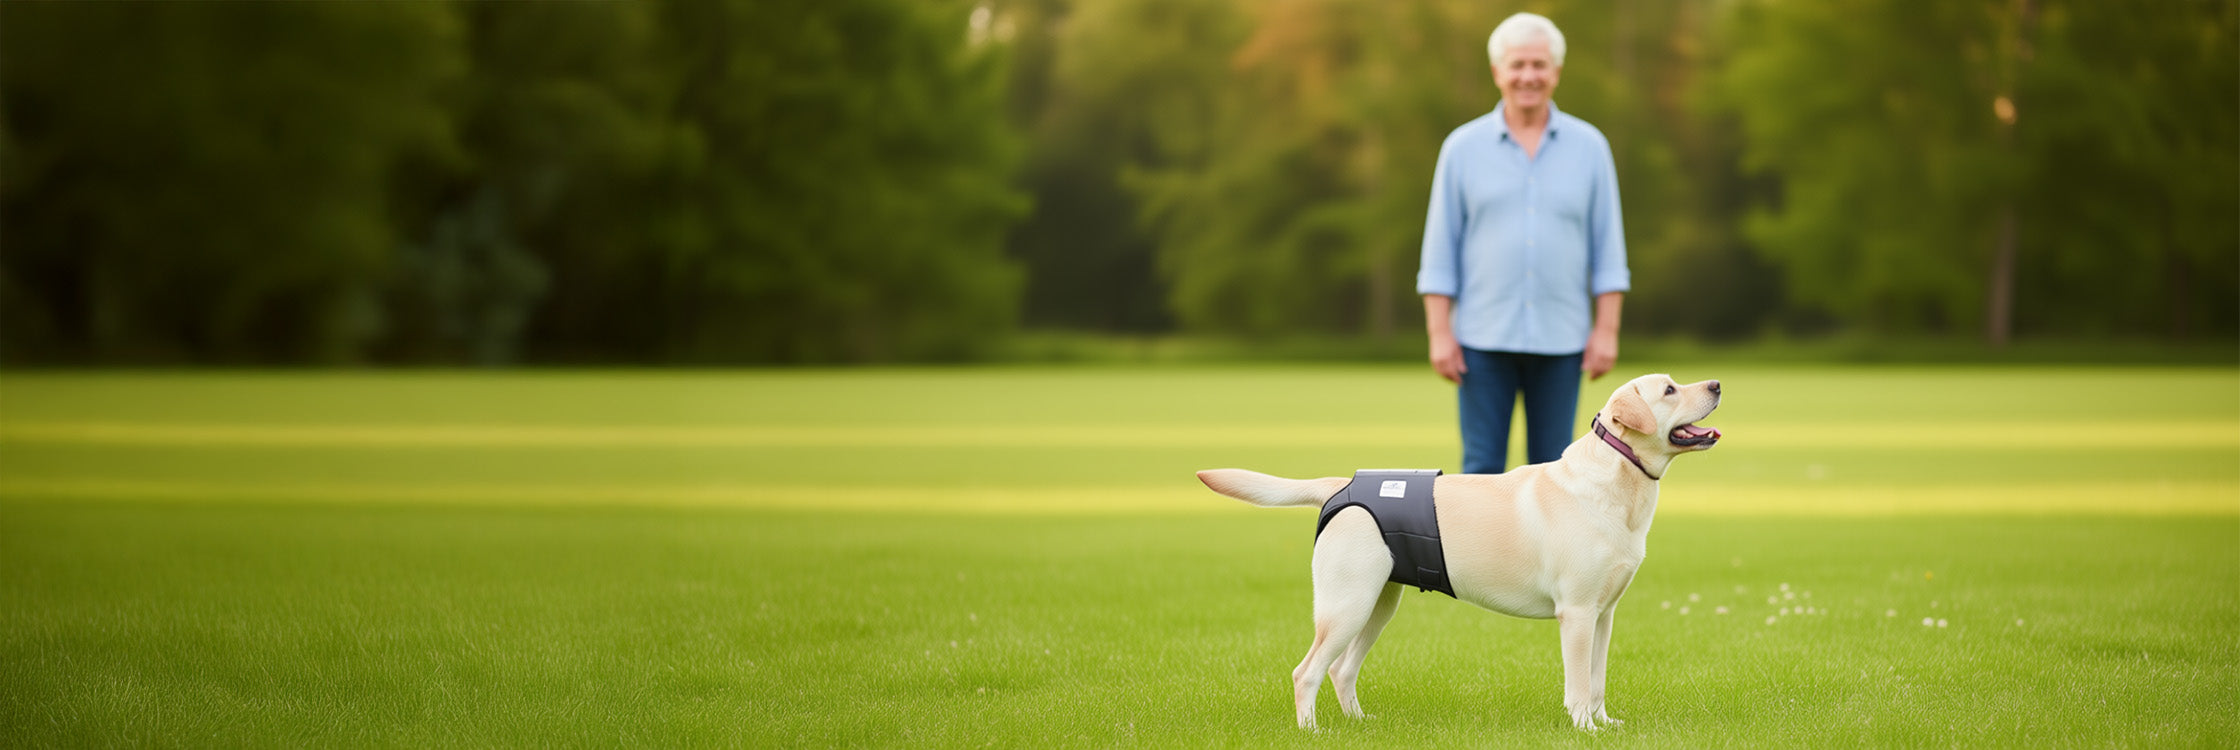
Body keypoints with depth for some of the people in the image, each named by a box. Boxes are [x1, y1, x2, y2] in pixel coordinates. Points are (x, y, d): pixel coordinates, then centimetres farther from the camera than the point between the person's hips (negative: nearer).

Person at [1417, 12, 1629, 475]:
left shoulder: (1589, 147, 5)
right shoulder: (1463, 148, 2)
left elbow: (1608, 247, 5)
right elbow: (1440, 250, 2)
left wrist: (1607, 331, -3)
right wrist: (1439, 334, -5)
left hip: (1560, 342, 1)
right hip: (1485, 340, -1)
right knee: (1482, 471, -2)